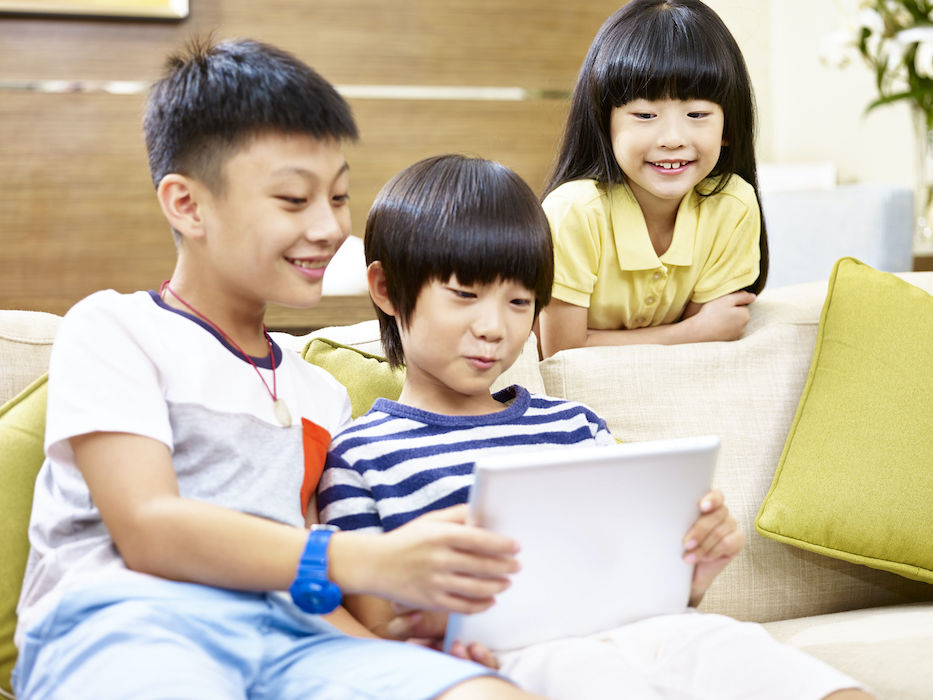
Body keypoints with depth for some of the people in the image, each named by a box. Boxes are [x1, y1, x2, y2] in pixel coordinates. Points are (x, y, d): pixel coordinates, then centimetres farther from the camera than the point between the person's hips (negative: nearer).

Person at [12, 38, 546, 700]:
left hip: (284, 630, 5)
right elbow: (147, 528, -7)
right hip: (121, 618, -4)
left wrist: (388, 644, -2)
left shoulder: (321, 394, 29)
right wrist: (368, 562, -17)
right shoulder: (114, 330, 9)